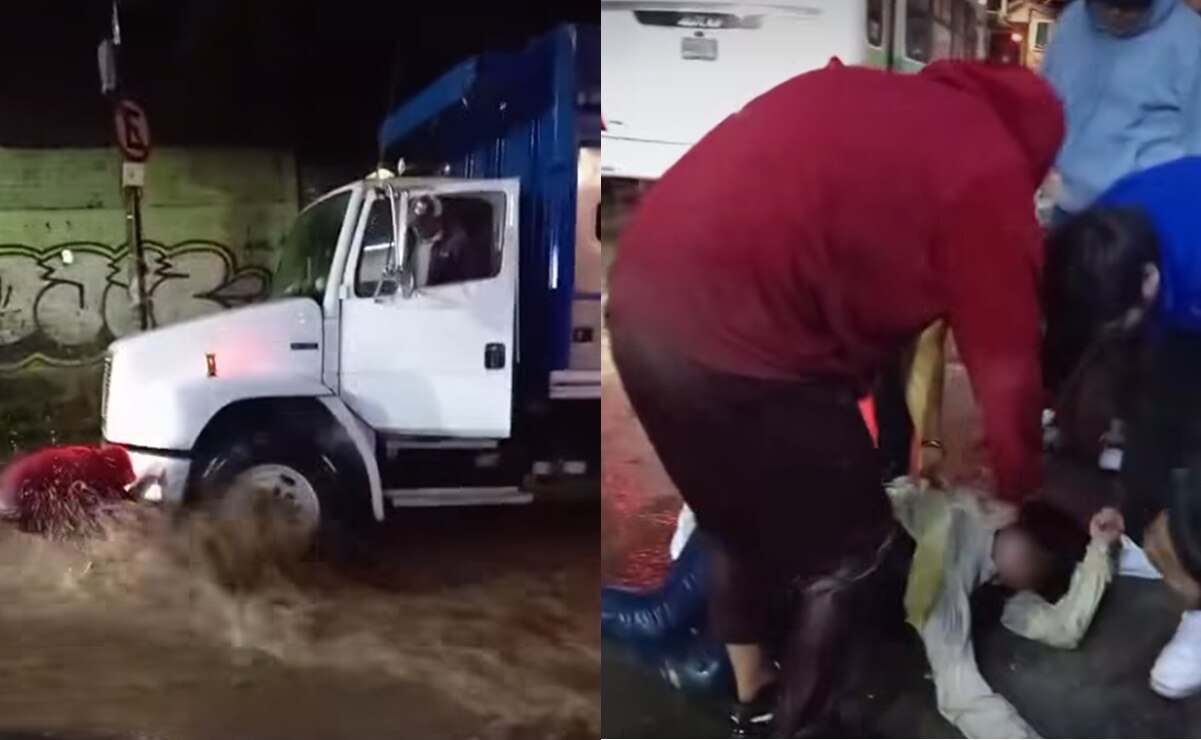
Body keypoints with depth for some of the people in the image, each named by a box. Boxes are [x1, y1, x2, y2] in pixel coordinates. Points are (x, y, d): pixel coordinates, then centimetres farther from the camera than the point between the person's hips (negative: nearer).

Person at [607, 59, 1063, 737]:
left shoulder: (865, 97, 23)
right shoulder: (987, 173, 1)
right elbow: (1005, 361, 5)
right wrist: (1024, 496, 21)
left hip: (644, 303, 9)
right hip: (736, 346, -8)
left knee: (738, 517, 29)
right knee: (852, 551, 14)